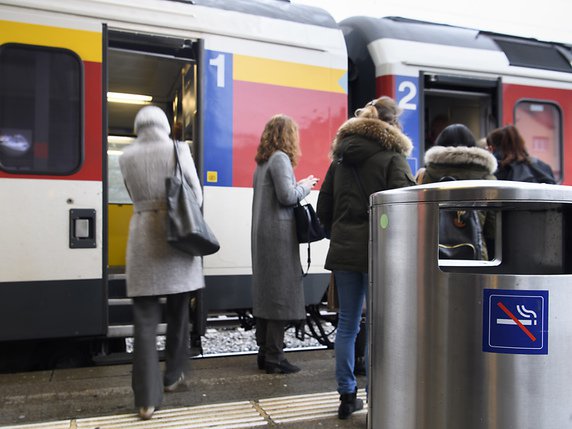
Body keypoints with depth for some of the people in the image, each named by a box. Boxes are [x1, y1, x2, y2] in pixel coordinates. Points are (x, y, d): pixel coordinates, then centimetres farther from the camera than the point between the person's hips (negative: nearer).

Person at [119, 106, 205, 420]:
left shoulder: (126, 156, 6)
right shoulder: (178, 149, 1)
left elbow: (134, 195, 10)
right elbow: (197, 196, 3)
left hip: (143, 234, 1)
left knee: (145, 319, 2)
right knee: (177, 311, 16)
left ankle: (147, 399, 2)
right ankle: (172, 376, 31)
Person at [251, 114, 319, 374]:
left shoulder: (263, 161, 17)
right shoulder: (280, 158, -10)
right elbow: (287, 196, -18)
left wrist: (298, 186, 13)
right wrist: (305, 186, -1)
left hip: (263, 233, 9)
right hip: (279, 233, -9)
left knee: (264, 292, 11)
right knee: (280, 294, -4)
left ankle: (264, 353, 19)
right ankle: (274, 357, 1)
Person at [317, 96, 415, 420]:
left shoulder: (341, 156, 12)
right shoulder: (392, 156, -5)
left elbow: (324, 206, 12)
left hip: (344, 251, 5)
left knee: (347, 324, 11)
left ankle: (347, 396, 19)